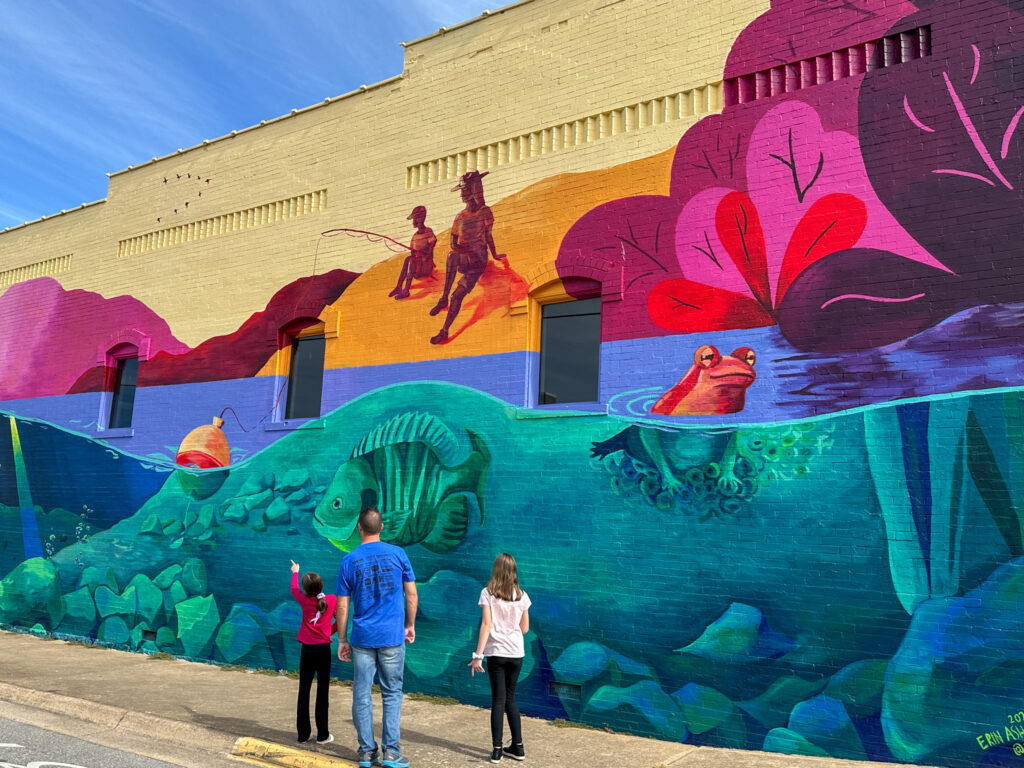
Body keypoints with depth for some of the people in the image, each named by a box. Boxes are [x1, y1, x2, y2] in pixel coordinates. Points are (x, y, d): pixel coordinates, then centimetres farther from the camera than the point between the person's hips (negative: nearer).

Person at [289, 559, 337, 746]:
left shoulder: (305, 600, -1)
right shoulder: (332, 600, -4)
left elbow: (294, 589, 20)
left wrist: (295, 572, 38)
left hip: (307, 649, 1)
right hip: (324, 648, -1)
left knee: (304, 690, 9)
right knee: (323, 690, 3)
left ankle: (303, 733, 14)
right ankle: (323, 735, 7)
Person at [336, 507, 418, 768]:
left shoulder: (349, 561, -1)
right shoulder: (397, 553, -2)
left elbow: (342, 606, 2)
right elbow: (411, 594, 2)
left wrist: (341, 641, 10)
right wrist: (410, 625, 14)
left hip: (362, 638, 1)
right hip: (393, 637, 0)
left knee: (361, 695, 10)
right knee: (392, 693, 9)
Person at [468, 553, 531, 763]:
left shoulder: (488, 593, -6)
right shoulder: (521, 595, 2)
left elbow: (486, 625, -12)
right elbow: (525, 628, 5)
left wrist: (478, 655, -11)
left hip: (496, 652, -3)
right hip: (516, 653, 3)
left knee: (498, 699, 6)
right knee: (510, 698, 16)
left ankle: (497, 749, 5)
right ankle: (517, 747, 18)